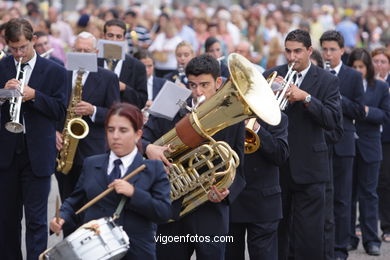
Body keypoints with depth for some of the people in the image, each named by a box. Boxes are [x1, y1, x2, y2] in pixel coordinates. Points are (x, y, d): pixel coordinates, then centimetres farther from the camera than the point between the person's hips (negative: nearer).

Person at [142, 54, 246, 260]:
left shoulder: (233, 120, 0)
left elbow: (237, 169, 1)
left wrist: (226, 191, -18)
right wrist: (148, 148, -25)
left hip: (211, 215, -1)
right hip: (172, 210, 1)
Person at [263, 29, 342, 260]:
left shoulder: (327, 81, -1)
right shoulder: (272, 75, 6)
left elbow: (333, 121, -11)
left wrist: (305, 97, -21)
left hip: (308, 168, -3)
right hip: (276, 166, 3)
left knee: (309, 235, -4)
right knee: (276, 230, 12)